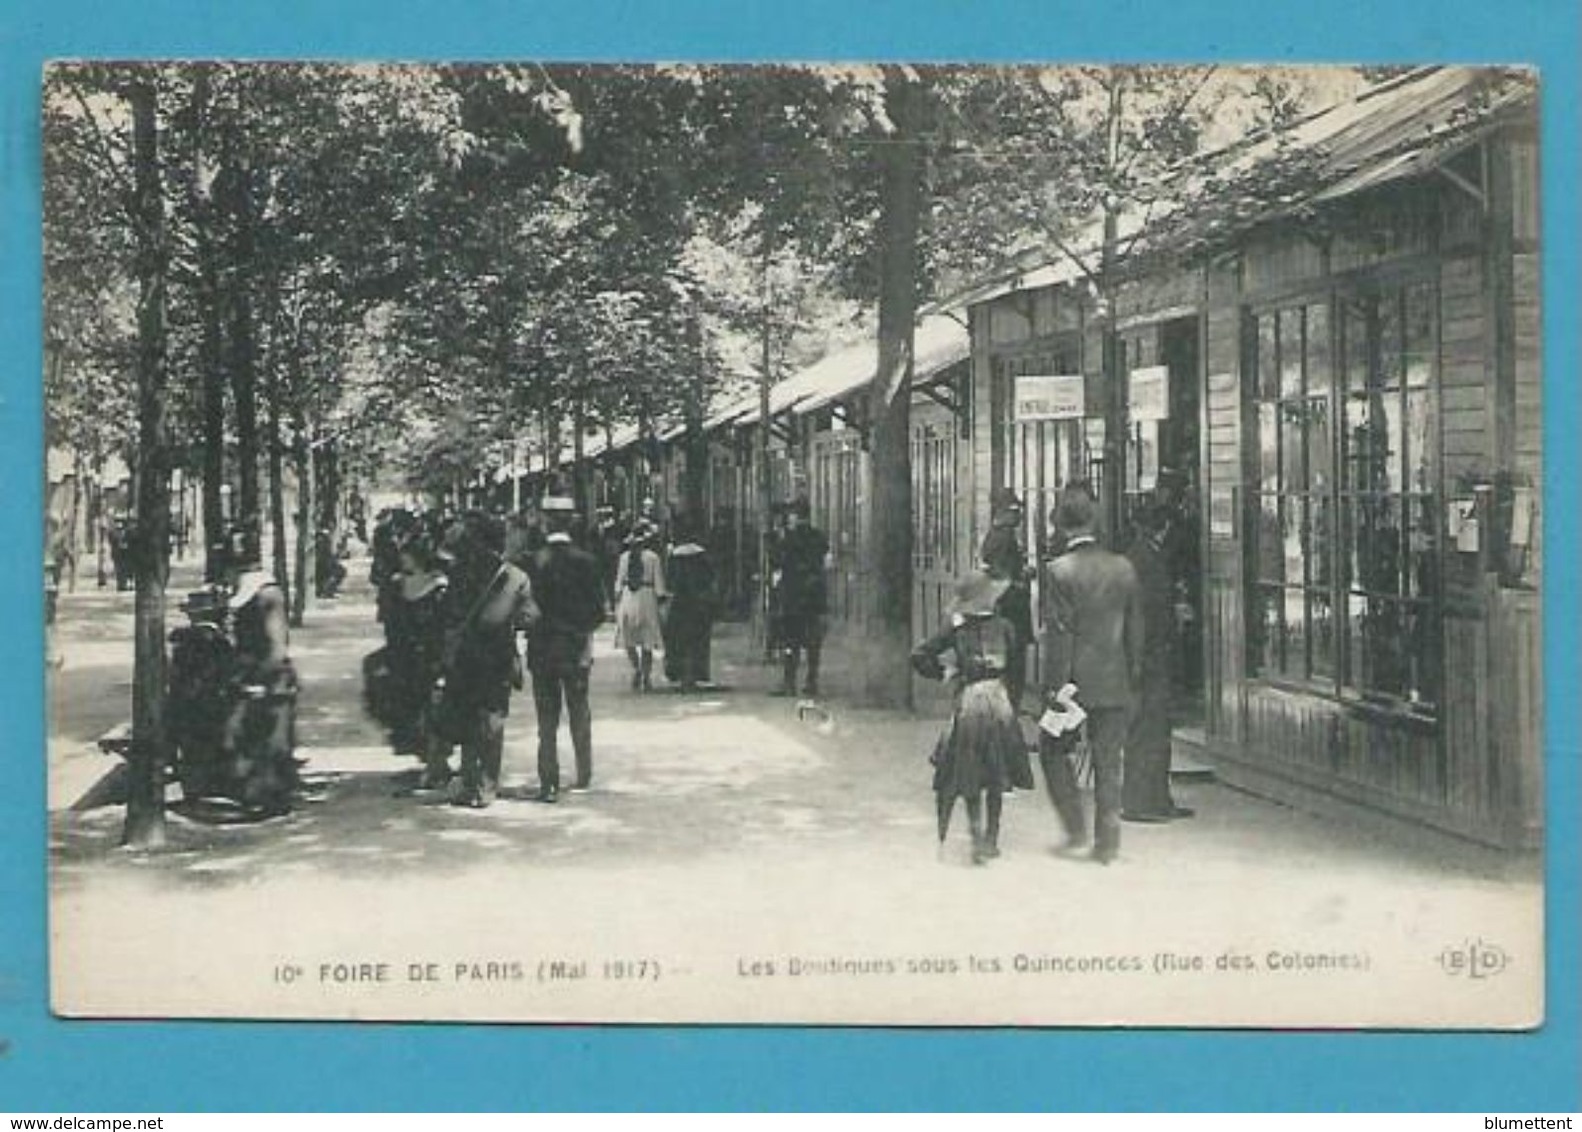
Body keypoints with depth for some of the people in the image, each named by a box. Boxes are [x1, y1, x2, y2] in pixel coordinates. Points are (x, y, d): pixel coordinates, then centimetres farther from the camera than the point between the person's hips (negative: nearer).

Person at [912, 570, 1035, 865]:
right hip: (999, 701, 1)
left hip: (967, 703, -1)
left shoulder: (956, 628, -1)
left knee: (969, 778, 6)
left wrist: (943, 672, 9)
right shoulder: (1004, 626, 1)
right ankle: (992, 838, 19)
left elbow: (919, 656, -4)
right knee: (995, 777, 14)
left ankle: (977, 833, -11)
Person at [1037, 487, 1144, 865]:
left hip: (1075, 680, -4)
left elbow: (1058, 632, -13)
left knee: (1053, 748, 14)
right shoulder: (1123, 568, 3)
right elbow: (1135, 628, 9)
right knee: (1108, 761, 9)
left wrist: (1054, 684, -9)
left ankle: (1076, 828, 10)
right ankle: (1107, 840, 9)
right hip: (1114, 682, 4)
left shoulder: (1059, 571, -12)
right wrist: (1132, 675, 17)